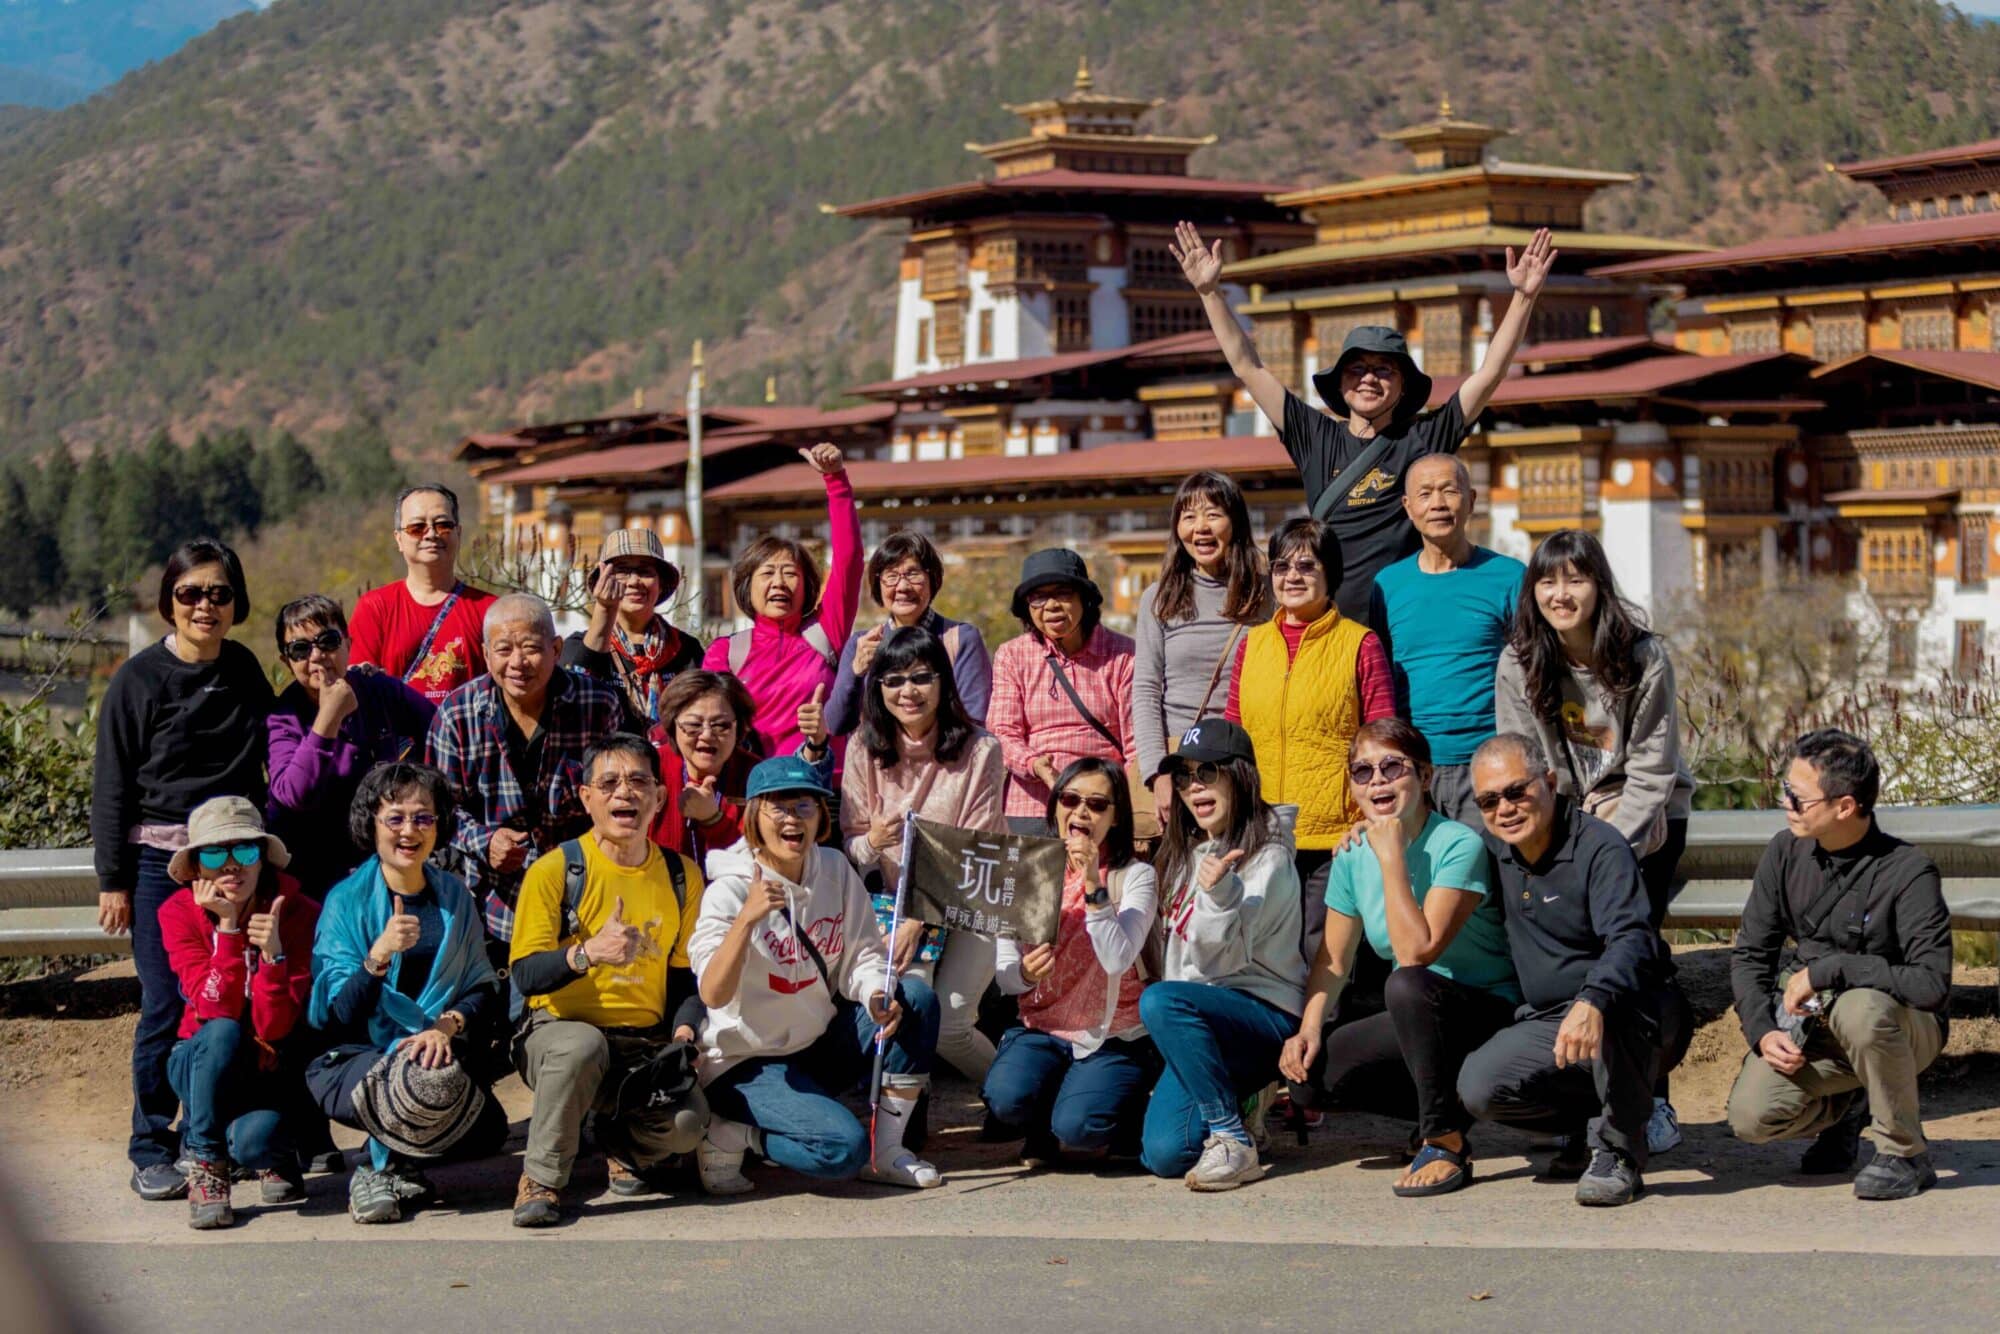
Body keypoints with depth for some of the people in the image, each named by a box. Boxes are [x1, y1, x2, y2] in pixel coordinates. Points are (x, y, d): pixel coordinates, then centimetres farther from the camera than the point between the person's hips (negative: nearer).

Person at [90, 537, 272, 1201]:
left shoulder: (244, 672, 9)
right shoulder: (139, 679, -4)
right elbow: (111, 786, -3)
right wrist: (112, 881, -6)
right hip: (160, 862, -4)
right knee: (167, 1007, -5)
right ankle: (151, 1149, 7)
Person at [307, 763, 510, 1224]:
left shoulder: (454, 896, 8)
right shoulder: (346, 900, -5)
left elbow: (483, 988, 5)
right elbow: (337, 1016, -12)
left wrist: (448, 1025, -17)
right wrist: (379, 955, -30)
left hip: (439, 1050, 4)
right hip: (354, 1060, -4)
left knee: (488, 1133, -24)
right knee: (427, 1084, -37)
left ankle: (387, 1164, 6)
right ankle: (379, 1166, -4)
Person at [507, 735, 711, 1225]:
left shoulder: (681, 876, 8)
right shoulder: (555, 871, -5)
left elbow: (686, 974, 14)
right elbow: (524, 974, -13)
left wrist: (683, 1035, -6)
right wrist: (586, 954, -32)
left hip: (645, 1046, 3)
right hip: (557, 1032, -3)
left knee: (686, 1124, -26)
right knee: (582, 1044, -39)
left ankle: (621, 1142, 12)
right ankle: (541, 1179, -17)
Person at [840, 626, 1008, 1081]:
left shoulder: (979, 751, -10)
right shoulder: (865, 750, -1)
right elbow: (849, 850, 4)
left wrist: (918, 921, -20)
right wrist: (871, 842, -21)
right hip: (892, 901, 2)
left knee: (946, 1020, -20)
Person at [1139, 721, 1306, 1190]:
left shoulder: (1267, 859, -10)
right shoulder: (1186, 853, 13)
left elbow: (1220, 959, -19)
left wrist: (1218, 894, -33)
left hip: (1267, 1018, -6)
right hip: (1202, 1027, 6)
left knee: (1161, 1001, -35)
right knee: (1164, 1153, -17)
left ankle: (1235, 1142, -25)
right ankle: (1232, 1105, 17)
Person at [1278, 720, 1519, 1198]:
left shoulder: (1459, 846, -19)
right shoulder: (1353, 856, 2)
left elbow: (1415, 952, -29)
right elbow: (1333, 961, 5)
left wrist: (1392, 856, -26)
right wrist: (1309, 1028, -12)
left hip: (1488, 1012, -7)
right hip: (1416, 1019, 7)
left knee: (1407, 985, -37)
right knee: (1307, 1072, -14)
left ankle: (1445, 1141, -22)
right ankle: (1442, 1110, 6)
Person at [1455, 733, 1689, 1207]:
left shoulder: (1599, 847, -16)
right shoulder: (1496, 848, 6)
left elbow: (1633, 940, -32)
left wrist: (1592, 1001, -51)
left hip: (1640, 1022, -6)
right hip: (1546, 1023, 6)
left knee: (1613, 999, -41)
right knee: (1478, 1088, -21)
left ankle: (1618, 1151, -23)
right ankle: (1590, 1120, 6)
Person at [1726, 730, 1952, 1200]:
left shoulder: (1907, 872, -21)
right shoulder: (1786, 853, -5)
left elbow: (1932, 983, -29)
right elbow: (1750, 954, 4)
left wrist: (1825, 971, -28)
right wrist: (1763, 1032, -12)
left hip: (1905, 1031, -5)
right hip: (1815, 1025, 5)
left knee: (1859, 1010, -39)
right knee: (1751, 1117, -19)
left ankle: (1906, 1154, -17)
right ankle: (1844, 1106, 16)